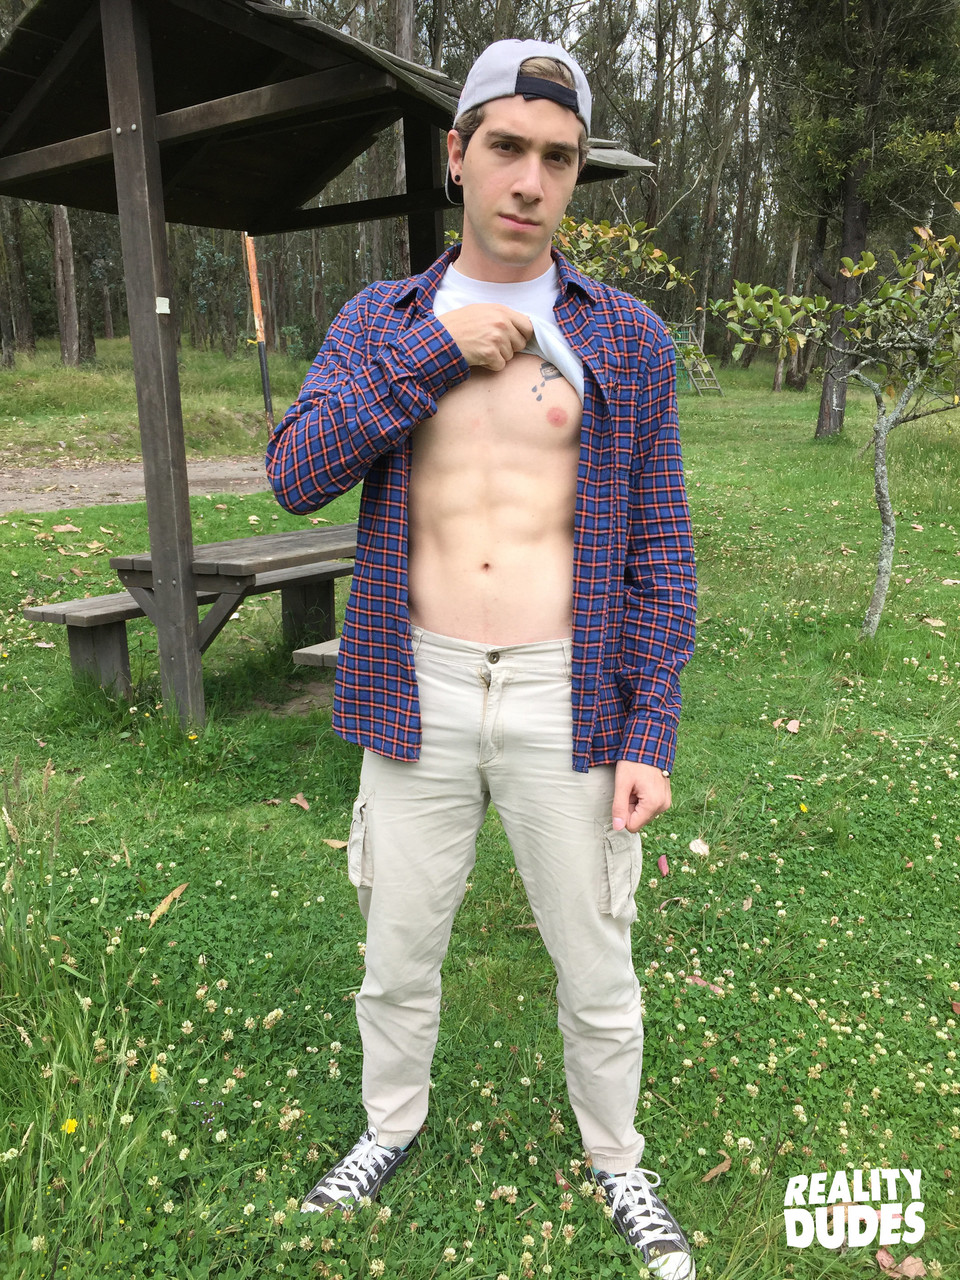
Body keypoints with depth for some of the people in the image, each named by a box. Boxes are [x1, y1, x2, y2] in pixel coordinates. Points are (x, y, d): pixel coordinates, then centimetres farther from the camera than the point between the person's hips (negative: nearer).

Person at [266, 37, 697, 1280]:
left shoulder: (626, 339, 0)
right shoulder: (377, 324, 5)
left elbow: (655, 548, -2)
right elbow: (296, 476, -10)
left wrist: (650, 734, -8)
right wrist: (435, 353, -18)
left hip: (564, 705, -1)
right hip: (423, 700, 2)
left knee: (596, 969, 13)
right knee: (398, 955, 17)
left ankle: (615, 1159, 42)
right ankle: (391, 1127, 47)